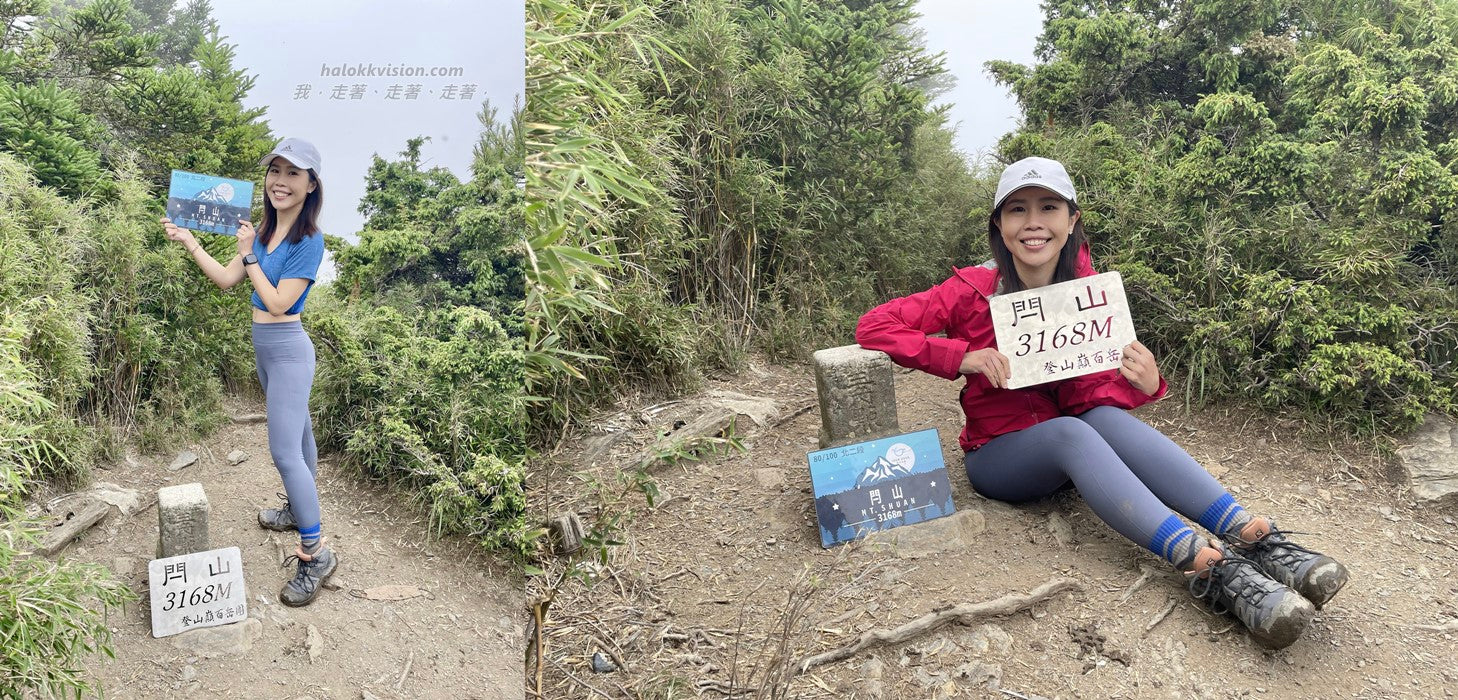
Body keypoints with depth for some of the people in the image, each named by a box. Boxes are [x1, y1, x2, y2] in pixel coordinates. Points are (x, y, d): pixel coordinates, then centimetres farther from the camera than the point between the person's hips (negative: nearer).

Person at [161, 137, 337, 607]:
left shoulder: (309, 240, -19)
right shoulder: (266, 232, 6)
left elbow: (278, 303, -21)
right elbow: (227, 279, 10)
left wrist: (249, 254, -15)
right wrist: (187, 241, 4)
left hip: (287, 349, -9)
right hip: (265, 346, 9)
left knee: (285, 452, -12)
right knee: (297, 433, 22)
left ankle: (316, 555, -6)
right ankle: (299, 511, 37)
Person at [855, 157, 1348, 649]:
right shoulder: (975, 290, -14)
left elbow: (1090, 395, -4)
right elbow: (873, 326, -19)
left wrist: (1142, 385, -26)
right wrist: (963, 356, -29)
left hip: (1066, 444, 3)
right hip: (997, 455, -3)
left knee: (1107, 416, -30)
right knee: (1070, 431, -34)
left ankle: (1256, 539, -43)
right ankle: (1210, 566, -49)